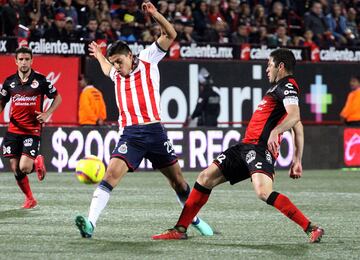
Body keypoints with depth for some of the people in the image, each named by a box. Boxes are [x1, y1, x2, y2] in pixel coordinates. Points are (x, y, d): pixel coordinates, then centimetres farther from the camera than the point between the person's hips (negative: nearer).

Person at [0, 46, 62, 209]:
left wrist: (47, 114, -7)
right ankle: (29, 198, 23)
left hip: (32, 131, -3)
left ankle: (38, 163, 18)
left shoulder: (40, 80, -4)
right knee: (15, 169, 2)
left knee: (24, 167, -17)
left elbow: (57, 98, 7)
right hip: (13, 130, 4)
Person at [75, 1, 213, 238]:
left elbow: (170, 34, 4)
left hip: (154, 131, -1)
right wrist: (99, 56, 49)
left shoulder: (147, 61, 7)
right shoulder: (117, 74, 18)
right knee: (112, 173, -19)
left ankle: (195, 219, 29)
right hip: (130, 134, 2)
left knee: (178, 180, 9)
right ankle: (90, 223, -30)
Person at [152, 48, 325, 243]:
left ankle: (311, 229, -26)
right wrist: (297, 159, 23)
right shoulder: (279, 87, 24)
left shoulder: (287, 86, -5)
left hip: (260, 147, -11)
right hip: (246, 146, 11)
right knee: (206, 178, 11)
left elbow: (294, 116, -24)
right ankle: (180, 229, 18)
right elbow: (298, 128, 26)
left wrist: (275, 131, -40)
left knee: (263, 192, -32)